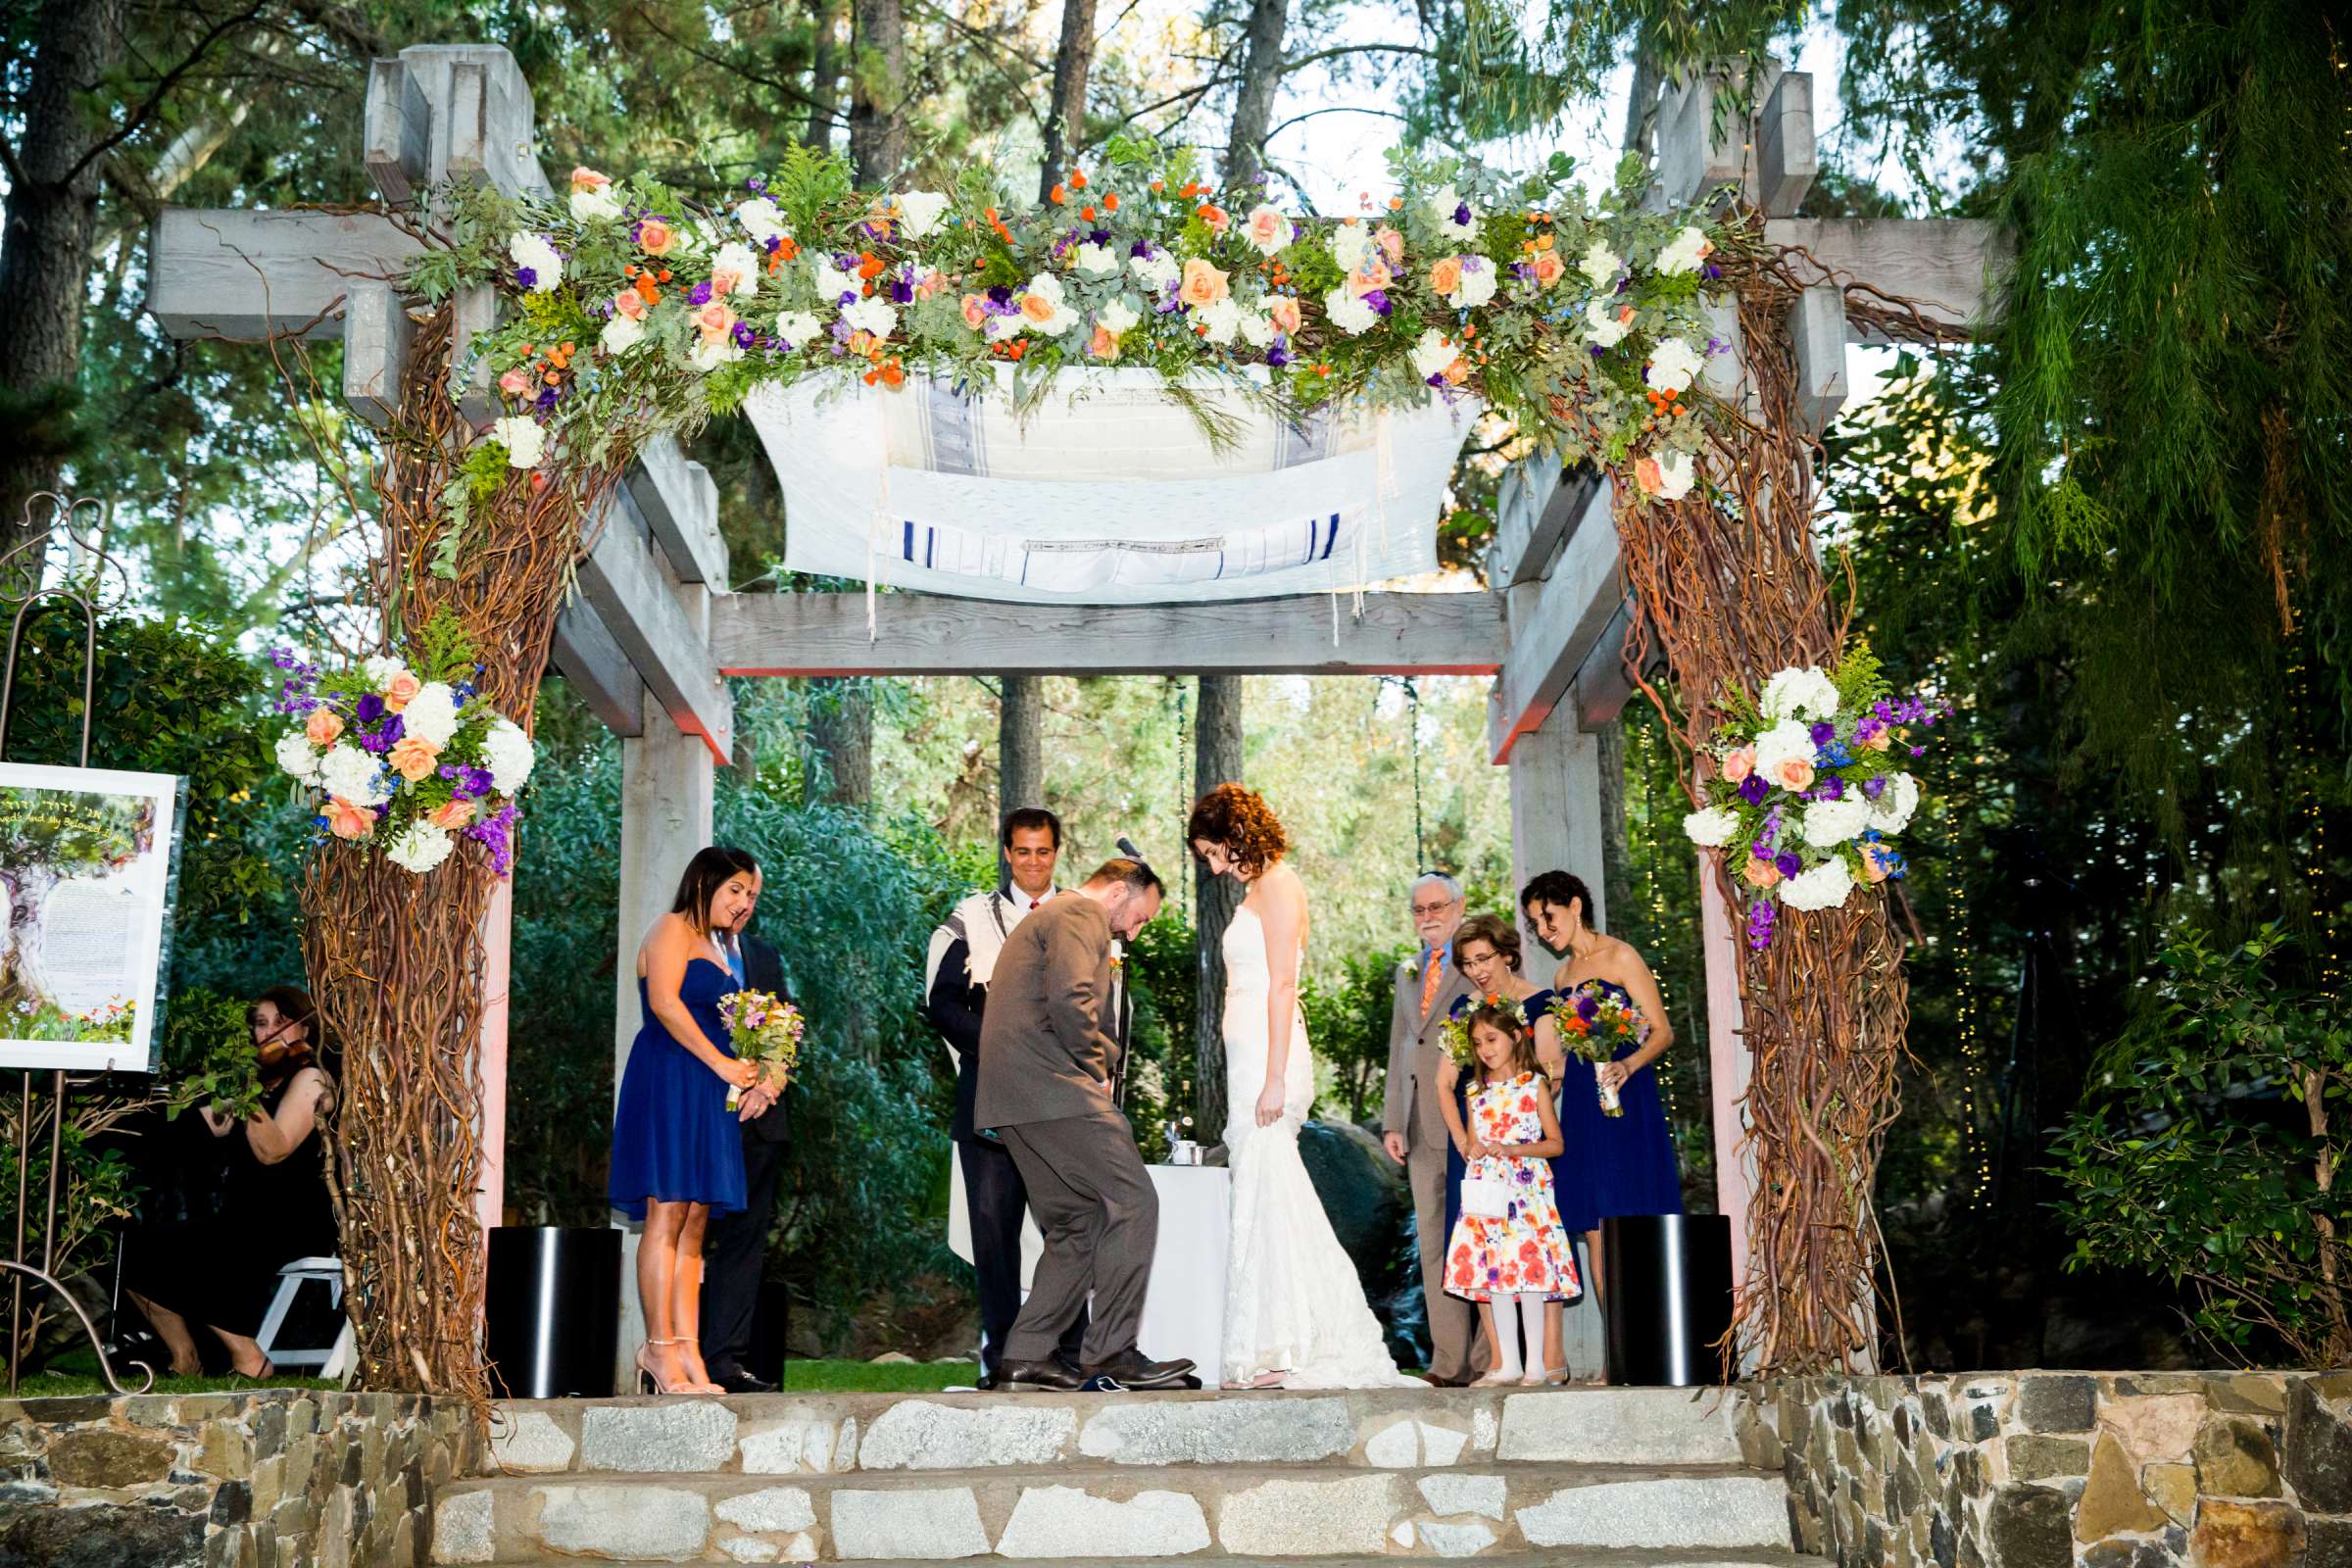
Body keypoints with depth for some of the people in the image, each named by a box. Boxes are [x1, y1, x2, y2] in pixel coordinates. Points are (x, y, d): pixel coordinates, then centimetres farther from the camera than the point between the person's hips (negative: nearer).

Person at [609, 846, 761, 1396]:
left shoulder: (716, 948, 26)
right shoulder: (673, 929, -1)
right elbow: (664, 1002, -16)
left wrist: (748, 1074, 9)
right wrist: (722, 1064, -14)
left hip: (708, 1092, 9)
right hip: (668, 1078, -9)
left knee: (694, 1223, 2)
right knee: (668, 1211, -11)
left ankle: (688, 1351, -1)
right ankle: (659, 1346, -11)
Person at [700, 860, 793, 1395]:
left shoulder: (766, 957, 20)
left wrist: (768, 1085, -4)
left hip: (759, 1117, 5)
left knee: (746, 1240, 3)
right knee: (692, 1239, -7)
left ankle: (727, 1359, 5)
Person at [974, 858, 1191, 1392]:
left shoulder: (1046, 918, 29)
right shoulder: (1082, 915, -4)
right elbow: (1070, 1000, -21)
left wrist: (1100, 1061, 17)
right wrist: (1097, 1067, -8)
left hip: (1016, 1099, 11)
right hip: (1054, 1089, -11)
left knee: (1080, 1225, 12)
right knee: (1133, 1203, -10)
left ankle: (1026, 1355, 11)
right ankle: (1110, 1352, -10)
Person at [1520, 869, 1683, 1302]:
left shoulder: (1620, 958, -4)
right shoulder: (1563, 974, 17)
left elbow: (1662, 1031, -9)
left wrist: (1628, 1065, -25)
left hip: (1625, 1099, -7)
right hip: (1580, 1104, 7)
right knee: (1595, 1229, 3)